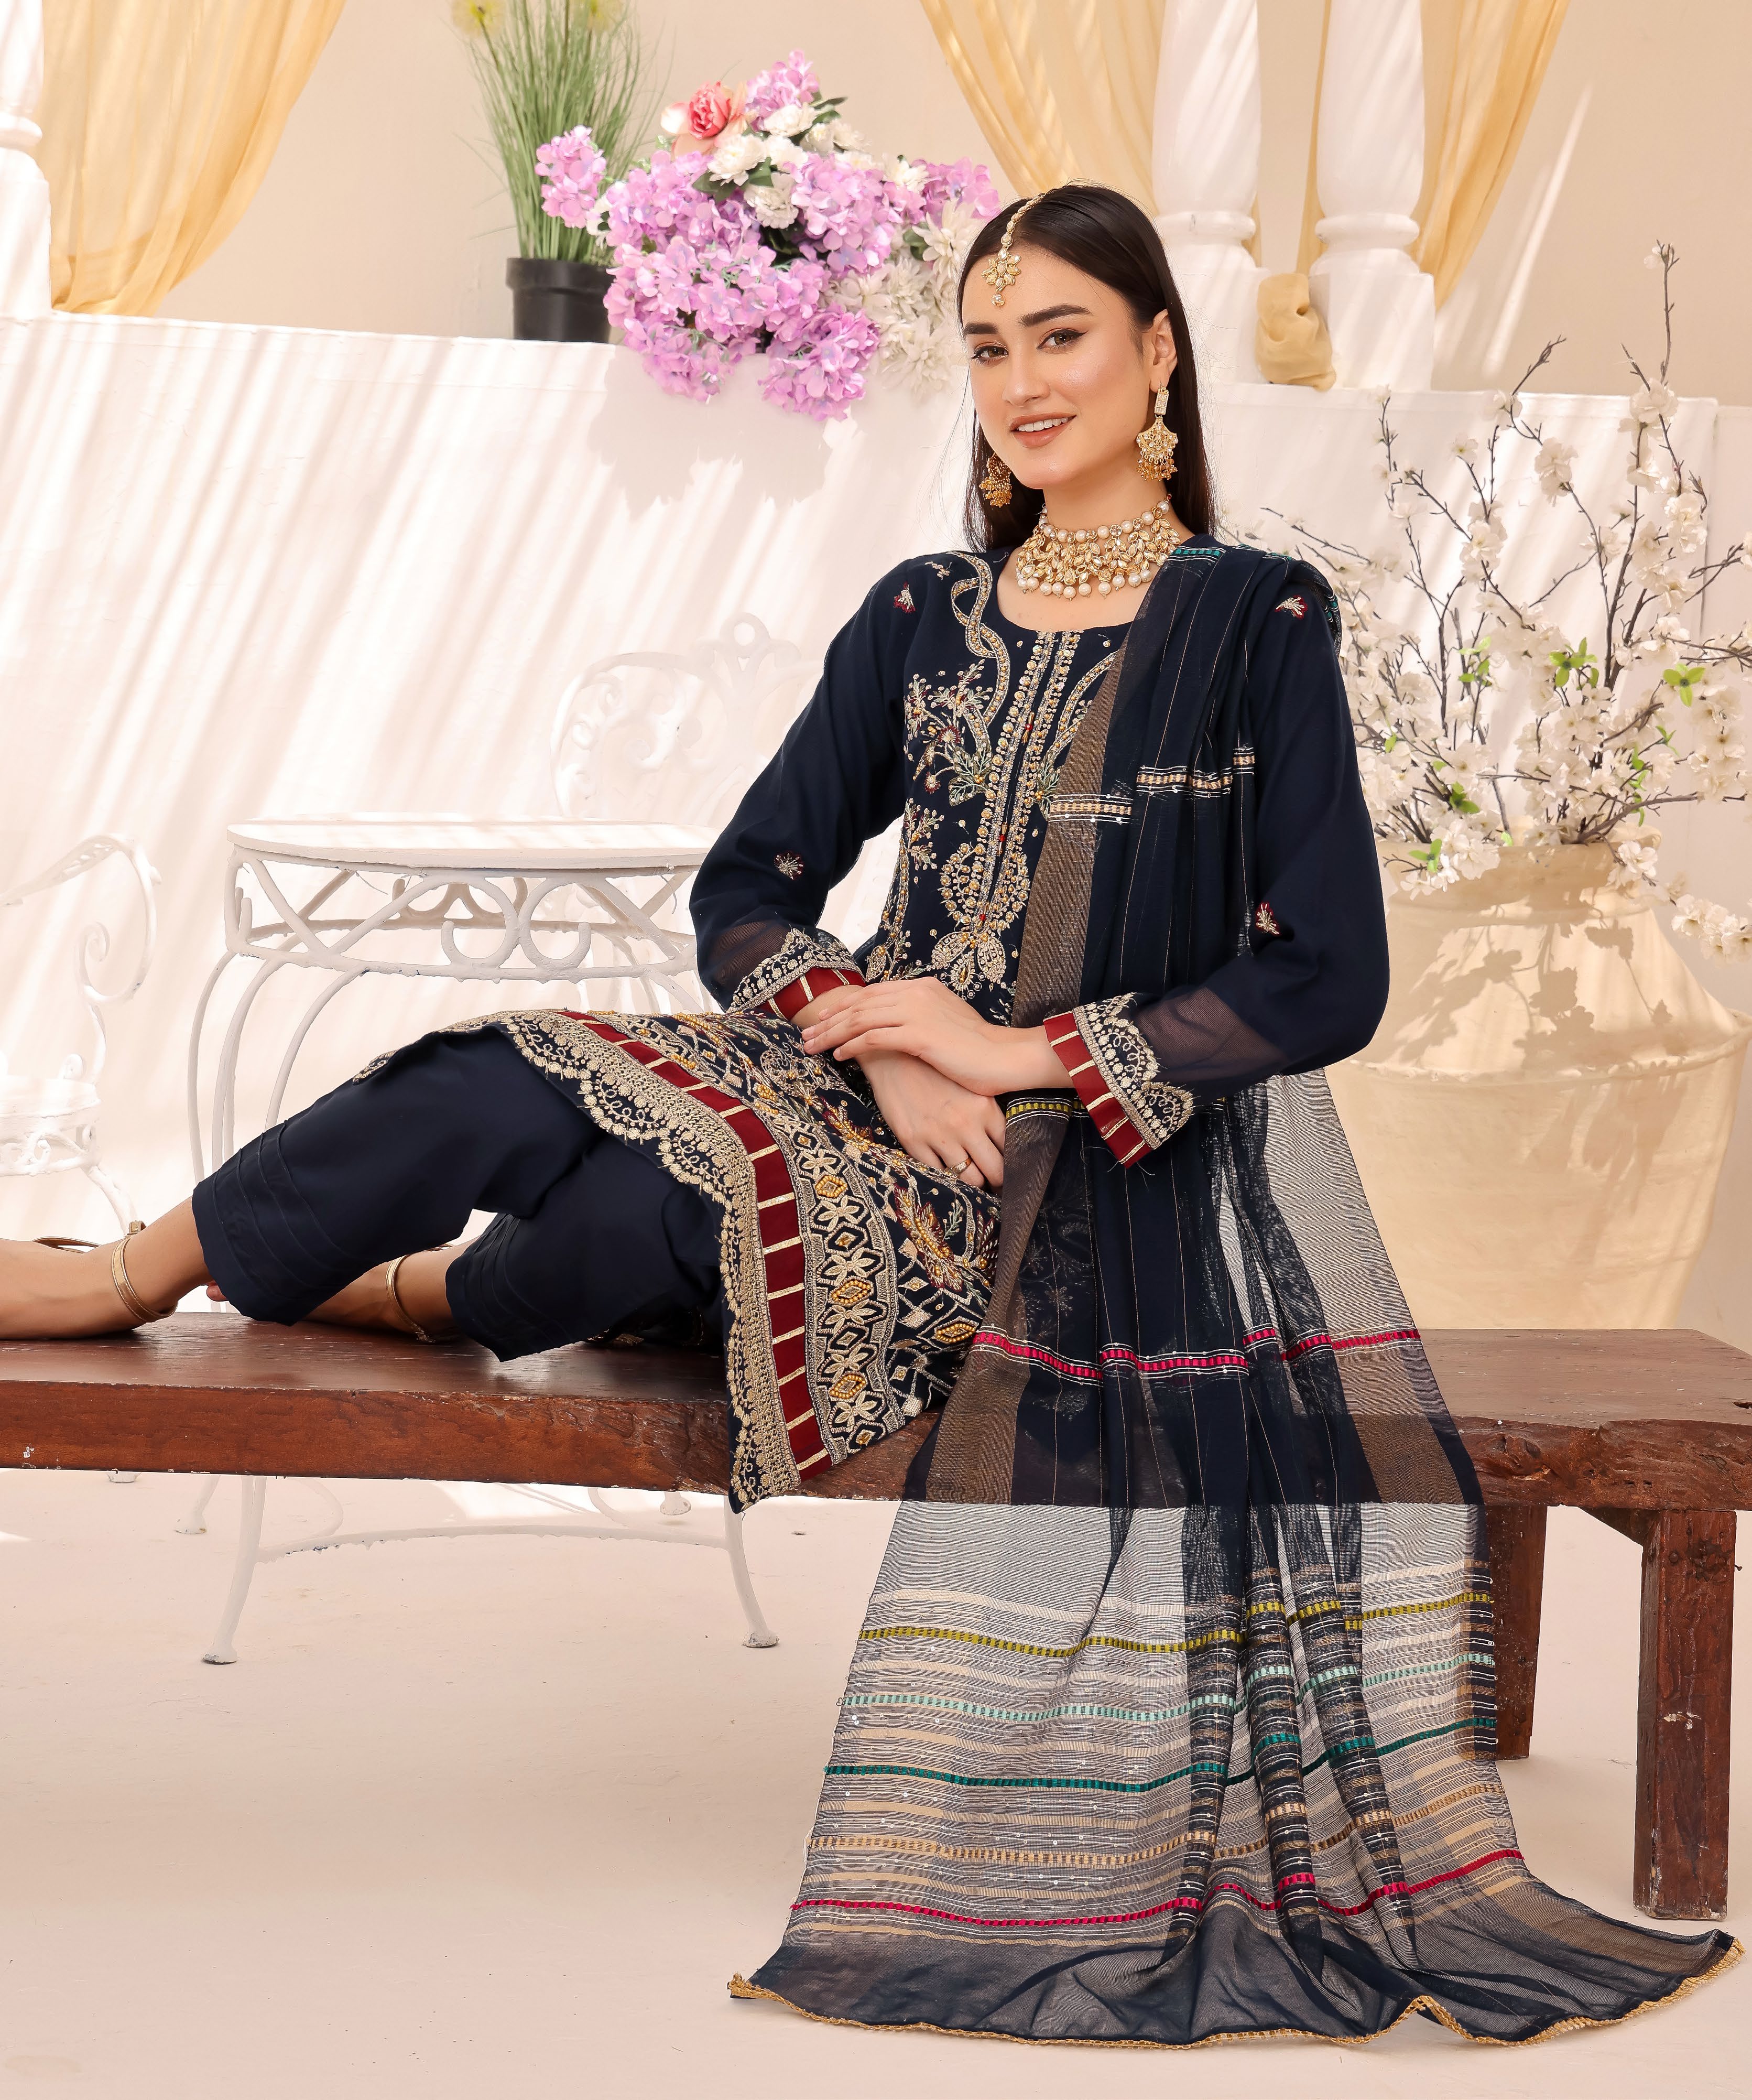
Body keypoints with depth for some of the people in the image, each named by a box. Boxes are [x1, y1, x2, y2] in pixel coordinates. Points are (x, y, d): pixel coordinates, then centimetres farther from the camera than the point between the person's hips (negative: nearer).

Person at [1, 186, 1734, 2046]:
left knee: (648, 1201, -29)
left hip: (1120, 1159, -4)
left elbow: (1325, 983, -7)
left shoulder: (1257, 625, -1)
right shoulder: (922, 618, 13)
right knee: (512, 1087, -23)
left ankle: (402, 1295, -1)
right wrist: (875, 1035, -10)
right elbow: (748, 887, 11)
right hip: (883, 1106, 5)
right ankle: (150, 1264, -1)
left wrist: (1024, 1051, -12)